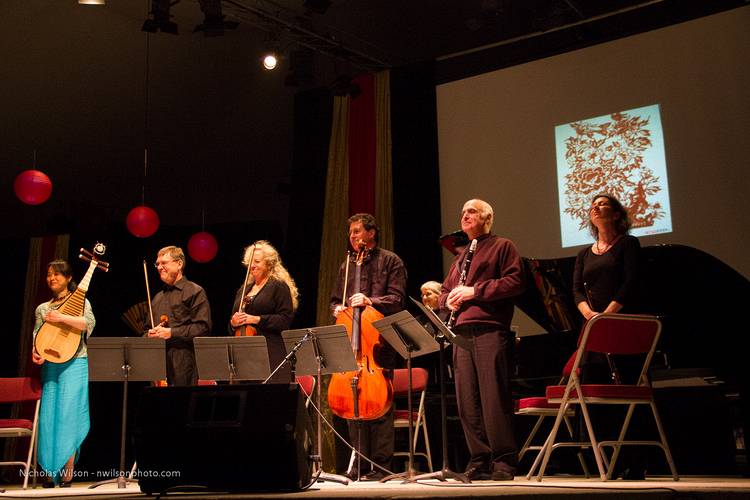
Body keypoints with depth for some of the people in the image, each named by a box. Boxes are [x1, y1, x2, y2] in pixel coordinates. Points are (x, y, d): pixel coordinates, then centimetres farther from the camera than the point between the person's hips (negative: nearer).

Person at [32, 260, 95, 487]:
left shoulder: (80, 301, 5)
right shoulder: (42, 308, 17)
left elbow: (89, 324, -12)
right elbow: (37, 336, 14)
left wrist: (62, 318, -19)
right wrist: (35, 352, -6)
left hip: (74, 364, -4)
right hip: (49, 365, 4)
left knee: (68, 415, -8)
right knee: (48, 416, 0)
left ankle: (67, 470, -5)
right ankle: (50, 470, 4)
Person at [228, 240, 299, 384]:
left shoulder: (279, 286, 0)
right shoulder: (244, 289, 20)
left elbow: (285, 319, -10)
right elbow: (232, 329, 25)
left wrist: (257, 319, -15)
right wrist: (233, 323, 2)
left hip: (271, 355, -6)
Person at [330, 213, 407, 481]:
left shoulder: (390, 261, 3)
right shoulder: (346, 266, 20)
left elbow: (397, 299, -6)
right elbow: (335, 299, 26)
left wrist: (371, 301, -20)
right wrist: (337, 309, 4)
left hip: (379, 341, -5)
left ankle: (380, 465, -1)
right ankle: (360, 464, 13)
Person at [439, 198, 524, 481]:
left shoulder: (502, 247, 8)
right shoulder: (460, 256, 27)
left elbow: (515, 282, -6)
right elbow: (444, 291, 29)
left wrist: (475, 291, -11)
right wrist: (449, 299, 4)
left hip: (491, 331, -7)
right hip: (462, 332, 7)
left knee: (494, 398, -9)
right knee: (467, 401, 3)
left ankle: (504, 462, -3)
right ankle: (479, 461, 9)